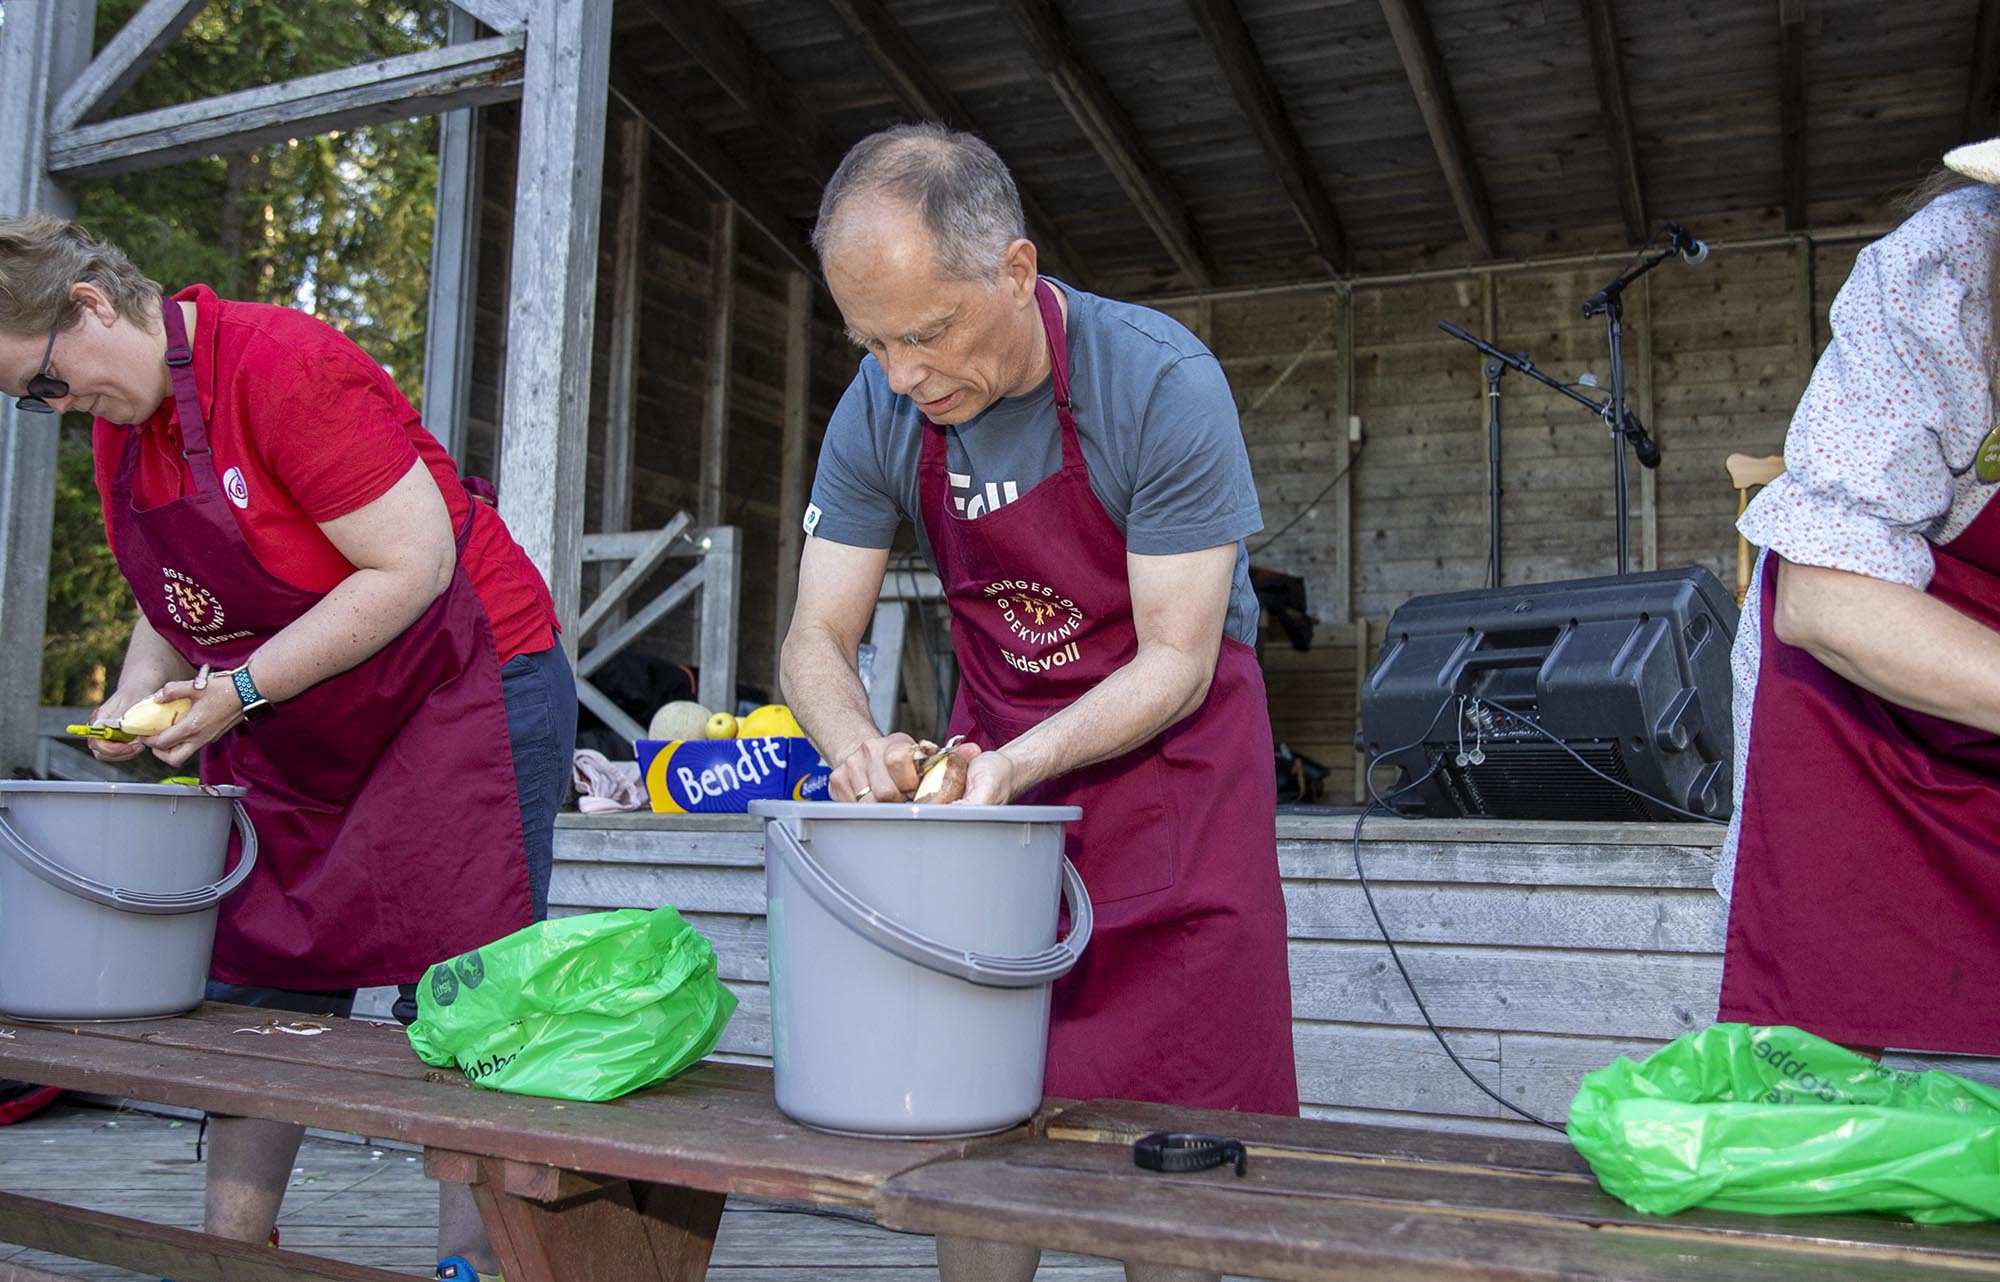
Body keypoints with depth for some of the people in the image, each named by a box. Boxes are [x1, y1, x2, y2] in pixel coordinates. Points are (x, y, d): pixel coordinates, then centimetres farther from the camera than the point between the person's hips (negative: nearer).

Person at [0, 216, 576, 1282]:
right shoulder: (118, 419, 6)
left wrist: (240, 690, -22)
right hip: (285, 734, 8)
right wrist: (135, 698, -2)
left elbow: (413, 566, -24)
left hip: (462, 693, -8)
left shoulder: (283, 366, -21)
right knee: (255, 994, 8)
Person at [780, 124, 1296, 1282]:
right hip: (992, 753, 4)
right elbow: (817, 642, -7)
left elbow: (1174, 664, -21)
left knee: (1172, 1133, -2)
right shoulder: (879, 414, -12)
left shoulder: (1163, 384, -24)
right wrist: (860, 743, -29)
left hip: (1169, 752, -3)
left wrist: (1013, 766, -35)